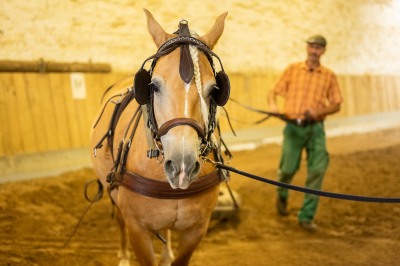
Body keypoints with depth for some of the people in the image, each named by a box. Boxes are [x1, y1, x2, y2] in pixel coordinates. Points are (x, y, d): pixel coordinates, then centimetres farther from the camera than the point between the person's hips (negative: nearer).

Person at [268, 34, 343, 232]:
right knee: (288, 168, -1)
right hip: (293, 127, 0)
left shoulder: (329, 76, 8)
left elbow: (336, 105, 6)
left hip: (315, 128, 0)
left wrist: (319, 111, -13)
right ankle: (282, 196, 35)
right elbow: (274, 92, 8)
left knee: (317, 170, -10)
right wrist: (273, 105, -15)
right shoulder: (292, 70, 8)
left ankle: (306, 216, -1)